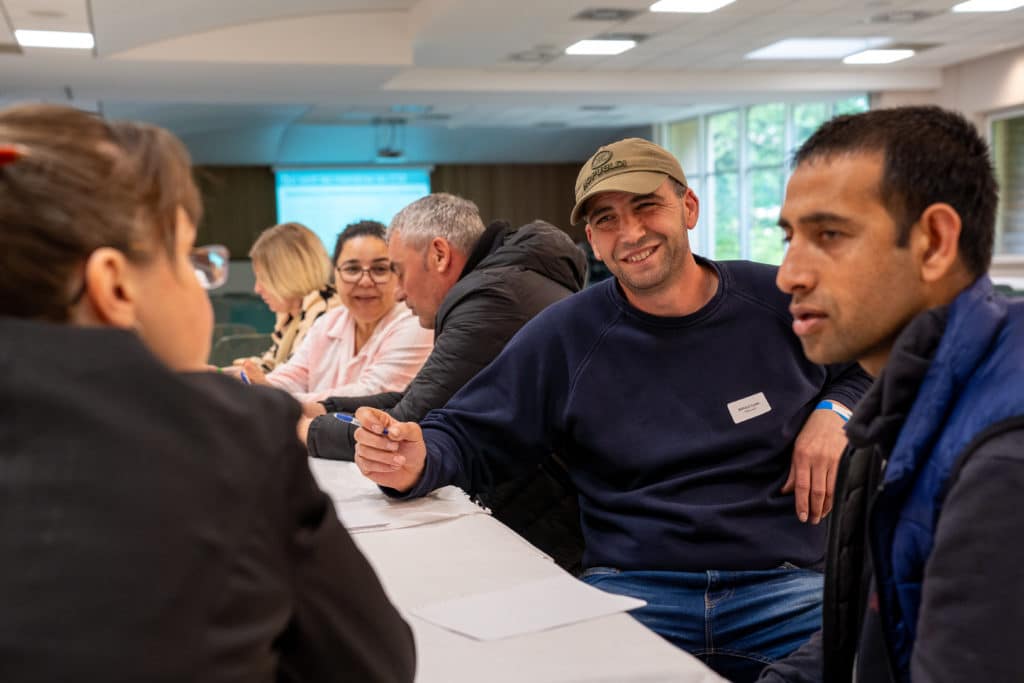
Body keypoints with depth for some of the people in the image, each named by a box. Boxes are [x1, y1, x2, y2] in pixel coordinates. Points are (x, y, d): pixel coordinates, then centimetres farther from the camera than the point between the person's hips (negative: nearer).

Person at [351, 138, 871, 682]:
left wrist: (836, 409, 0)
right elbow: (467, 435, 4)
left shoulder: (783, 301, 4)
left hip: (784, 586, 1)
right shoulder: (564, 336, 3)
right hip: (631, 588, 0)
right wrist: (418, 464, -19)